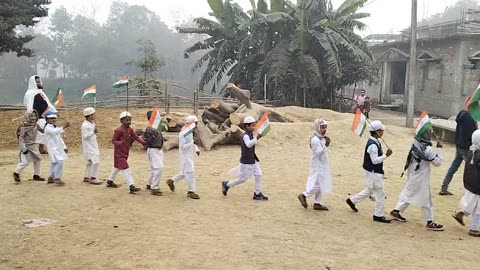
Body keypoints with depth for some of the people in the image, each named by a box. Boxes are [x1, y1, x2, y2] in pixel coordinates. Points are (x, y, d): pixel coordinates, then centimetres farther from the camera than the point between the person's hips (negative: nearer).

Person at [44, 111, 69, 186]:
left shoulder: (55, 127, 17)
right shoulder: (48, 128, -13)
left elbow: (59, 138, 23)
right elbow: (55, 132, -35)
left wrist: (64, 147, 21)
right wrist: (64, 127, -44)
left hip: (58, 148, 9)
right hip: (53, 148, -9)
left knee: (54, 163, 15)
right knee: (59, 162, -19)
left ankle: (51, 178, 26)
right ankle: (57, 178, -15)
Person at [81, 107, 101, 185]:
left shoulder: (92, 123, 10)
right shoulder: (85, 125, -18)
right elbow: (85, 136, -21)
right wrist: (93, 132, -25)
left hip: (93, 146, 9)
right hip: (88, 147, -9)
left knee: (90, 162, 16)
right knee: (95, 161, -13)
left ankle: (86, 177, 26)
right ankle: (93, 178, -8)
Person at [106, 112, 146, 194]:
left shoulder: (130, 130, 4)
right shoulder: (118, 130, -18)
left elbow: (136, 137, -5)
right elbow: (113, 140, -14)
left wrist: (144, 142, -21)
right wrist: (120, 143, -34)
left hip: (125, 153, 9)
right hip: (119, 153, -9)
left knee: (117, 167, 24)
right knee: (126, 169, -16)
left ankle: (110, 182, 43)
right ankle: (131, 187, -22)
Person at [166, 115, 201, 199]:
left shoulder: (190, 132, 9)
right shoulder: (183, 134, -19)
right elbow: (182, 146, -22)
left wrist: (196, 149, 3)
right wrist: (193, 142, -26)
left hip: (190, 155, 9)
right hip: (185, 156, -9)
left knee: (185, 173, 17)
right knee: (190, 172, -6)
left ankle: (171, 181, 33)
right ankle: (191, 191, 2)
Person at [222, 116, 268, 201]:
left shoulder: (251, 134, 9)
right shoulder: (245, 136, -21)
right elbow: (248, 144, -42)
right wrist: (257, 138, -55)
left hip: (253, 160, 9)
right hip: (246, 161, -9)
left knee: (258, 175, 3)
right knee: (243, 178, 1)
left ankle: (257, 194, 11)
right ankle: (226, 184, 20)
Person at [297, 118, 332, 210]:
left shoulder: (321, 138, 11)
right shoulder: (315, 139, -19)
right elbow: (319, 152, -27)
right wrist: (325, 145, -35)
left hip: (322, 165, 10)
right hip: (317, 165, -10)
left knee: (321, 185, 13)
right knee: (318, 185, -6)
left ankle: (317, 203, 20)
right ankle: (303, 195, 9)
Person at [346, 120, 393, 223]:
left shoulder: (375, 142, 8)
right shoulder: (373, 145, -24)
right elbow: (375, 160, -26)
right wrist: (386, 155, -28)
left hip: (375, 171, 10)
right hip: (373, 172, -10)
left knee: (370, 190, 24)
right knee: (380, 194, 0)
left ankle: (352, 200, 34)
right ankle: (379, 215, 10)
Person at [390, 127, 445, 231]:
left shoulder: (414, 144, -3)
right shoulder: (427, 149, -23)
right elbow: (437, 162, -14)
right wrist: (439, 149, -9)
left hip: (412, 175, 7)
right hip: (421, 178, -7)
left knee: (408, 193, 21)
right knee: (426, 199, 3)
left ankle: (396, 211, 27)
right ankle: (430, 222, 11)